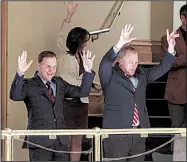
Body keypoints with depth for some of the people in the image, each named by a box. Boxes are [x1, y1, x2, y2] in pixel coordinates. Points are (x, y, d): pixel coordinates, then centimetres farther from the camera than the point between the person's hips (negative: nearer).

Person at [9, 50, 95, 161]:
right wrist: (20, 73, -34)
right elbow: (15, 96, -20)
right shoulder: (30, 85, -2)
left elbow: (82, 92, 10)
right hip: (40, 142, -5)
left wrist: (88, 71, -3)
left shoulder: (60, 83, 16)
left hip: (61, 141, 5)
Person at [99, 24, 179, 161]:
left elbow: (161, 69, 16)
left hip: (139, 133, 6)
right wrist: (120, 45, -40)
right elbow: (105, 64, -25)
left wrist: (171, 49, 0)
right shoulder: (111, 77, -6)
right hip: (116, 134, -6)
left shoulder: (141, 75, 13)